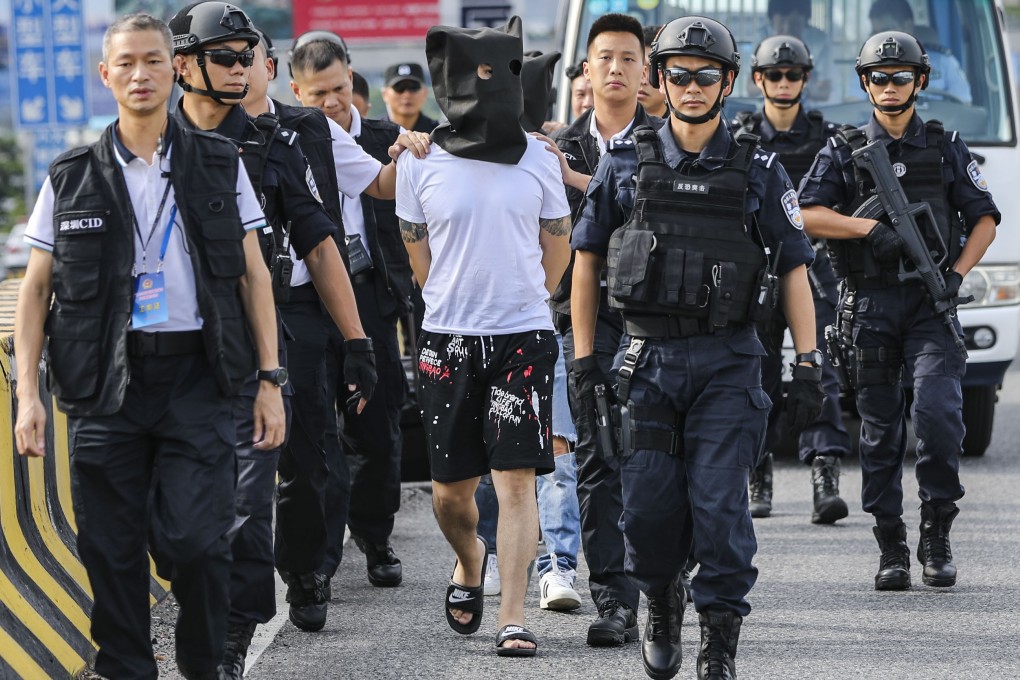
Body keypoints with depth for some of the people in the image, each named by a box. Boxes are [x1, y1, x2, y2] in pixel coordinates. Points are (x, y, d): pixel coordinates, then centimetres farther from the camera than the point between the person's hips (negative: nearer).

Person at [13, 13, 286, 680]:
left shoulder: (220, 166, 8)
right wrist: (28, 392, -1)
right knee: (112, 548, 1)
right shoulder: (72, 178, 8)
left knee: (197, 541, -10)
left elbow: (253, 275, 9)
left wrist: (270, 380, 3)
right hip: (107, 381, 1)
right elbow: (37, 288, 9)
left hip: (196, 376, -1)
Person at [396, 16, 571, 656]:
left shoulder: (537, 159, 2)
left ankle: (513, 618, -5)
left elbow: (557, 247, 14)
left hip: (523, 337, 0)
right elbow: (420, 254, 12)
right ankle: (469, 562, 38)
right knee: (451, 491, 6)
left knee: (517, 480, -8)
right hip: (447, 340, 0)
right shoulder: (420, 164, 0)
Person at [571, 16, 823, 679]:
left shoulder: (758, 171, 3)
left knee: (719, 503, -8)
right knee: (648, 505, 1)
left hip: (729, 361, -1)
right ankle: (661, 603, 28)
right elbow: (586, 257, 12)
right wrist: (584, 356, 7)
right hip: (649, 357, 1)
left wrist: (807, 367, -2)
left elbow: (794, 270, 5)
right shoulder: (626, 164, 5)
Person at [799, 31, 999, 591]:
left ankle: (937, 536, -6)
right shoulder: (844, 152, 8)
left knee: (937, 413, -18)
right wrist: (870, 228, -16)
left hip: (931, 305, -1)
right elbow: (806, 215, -4)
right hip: (870, 307, 1)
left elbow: (984, 219, 12)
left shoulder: (945, 147, 10)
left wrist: (958, 274, -3)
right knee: (879, 431, 3)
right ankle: (891, 551, 9)